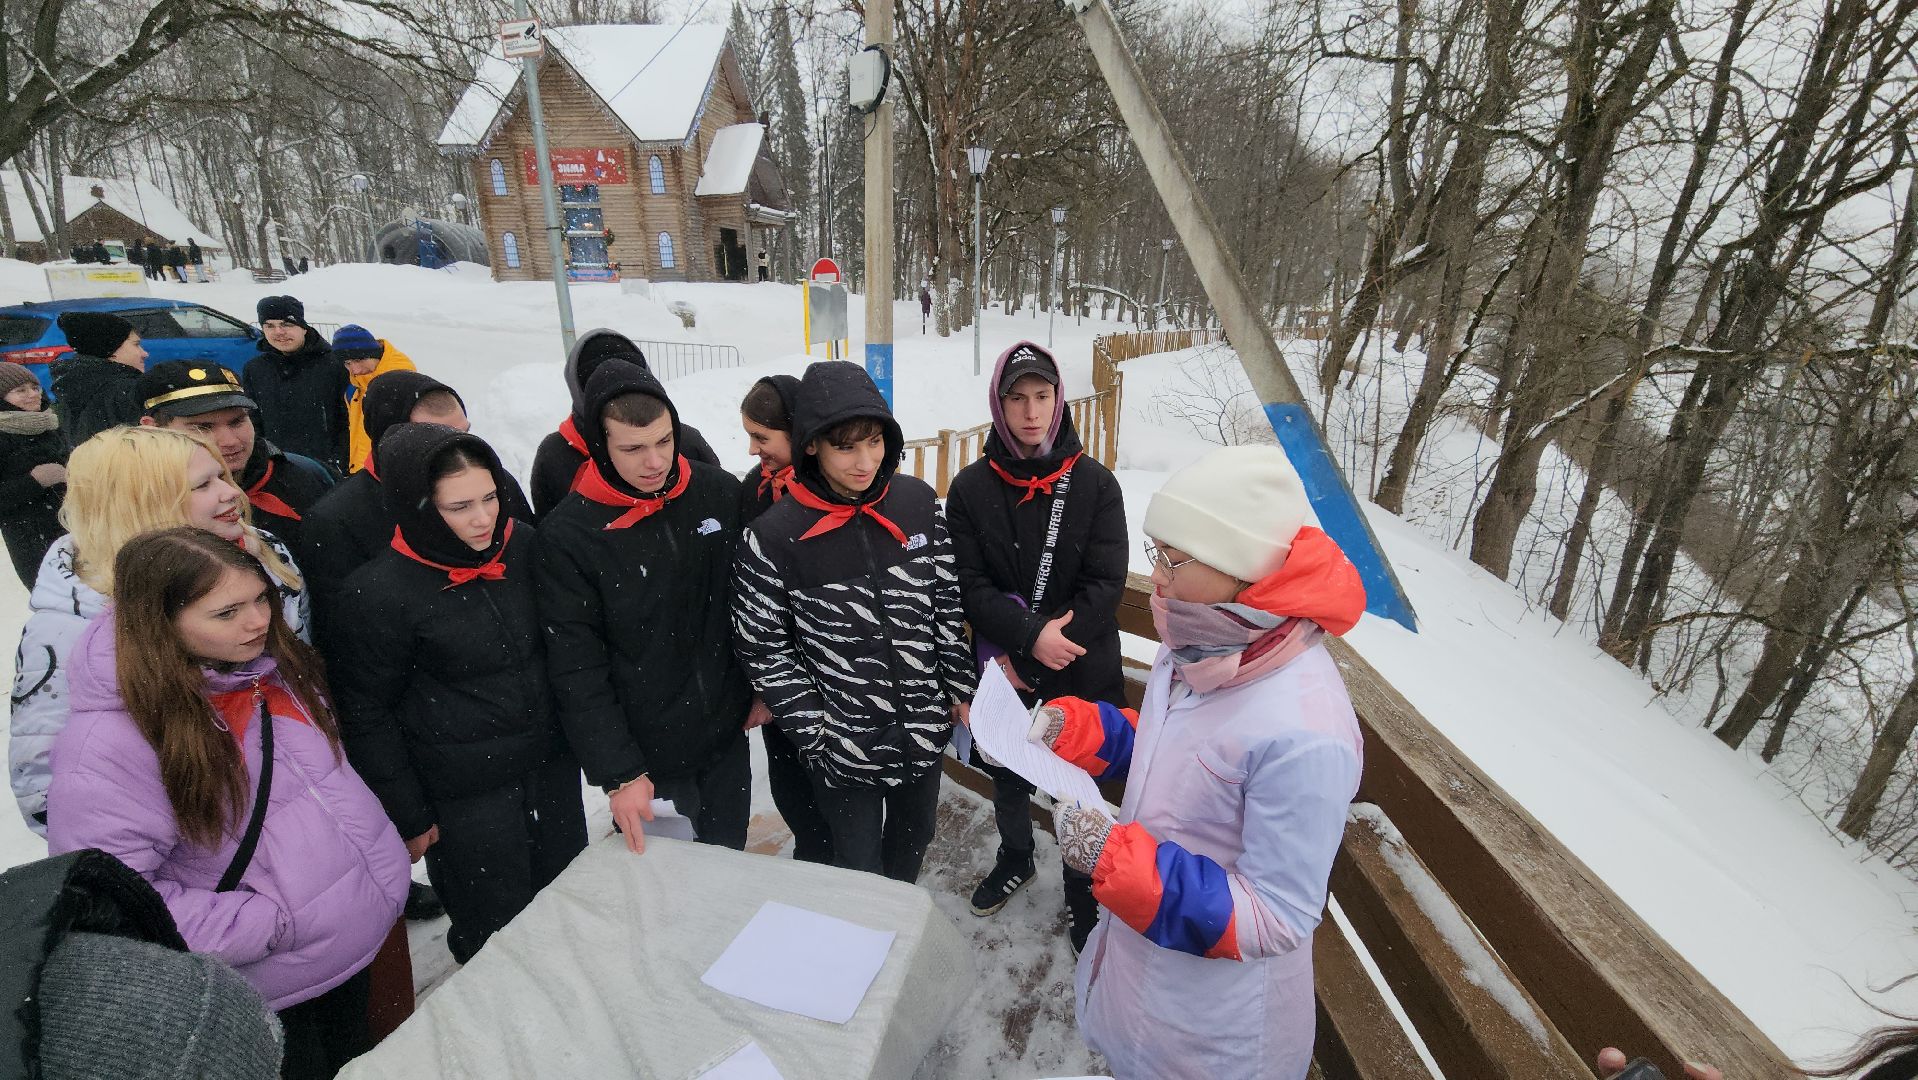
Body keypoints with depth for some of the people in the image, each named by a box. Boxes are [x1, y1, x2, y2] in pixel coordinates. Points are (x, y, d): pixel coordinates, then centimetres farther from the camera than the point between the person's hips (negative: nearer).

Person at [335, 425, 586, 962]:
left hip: (553, 767, 5)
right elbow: (366, 713, -9)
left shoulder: (523, 545, -6)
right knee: (495, 928, 12)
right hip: (467, 796, -4)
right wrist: (408, 817, -5)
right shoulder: (380, 590, -18)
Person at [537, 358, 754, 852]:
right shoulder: (567, 535, -16)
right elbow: (577, 670, -14)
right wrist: (619, 773, -14)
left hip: (727, 736, 3)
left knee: (728, 856, 22)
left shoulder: (721, 492, -7)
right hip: (643, 753, -3)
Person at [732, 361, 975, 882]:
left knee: (914, 838, 27)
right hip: (843, 744, -4)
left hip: (925, 726, 4)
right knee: (859, 865, 15)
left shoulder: (918, 500, -7)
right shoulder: (773, 536, -19)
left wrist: (960, 686, 3)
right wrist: (815, 736, -12)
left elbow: (946, 601, 2)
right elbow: (762, 647, -11)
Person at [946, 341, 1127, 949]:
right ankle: (1016, 859, 51)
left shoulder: (1094, 483, -8)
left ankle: (1082, 890, 40)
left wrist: (1025, 658, -16)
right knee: (1007, 779, 22)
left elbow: (1106, 584, -12)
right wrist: (1032, 635, -25)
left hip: (1082, 676, -1)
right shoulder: (971, 489, -6)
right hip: (1004, 672, 1)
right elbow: (968, 585, -10)